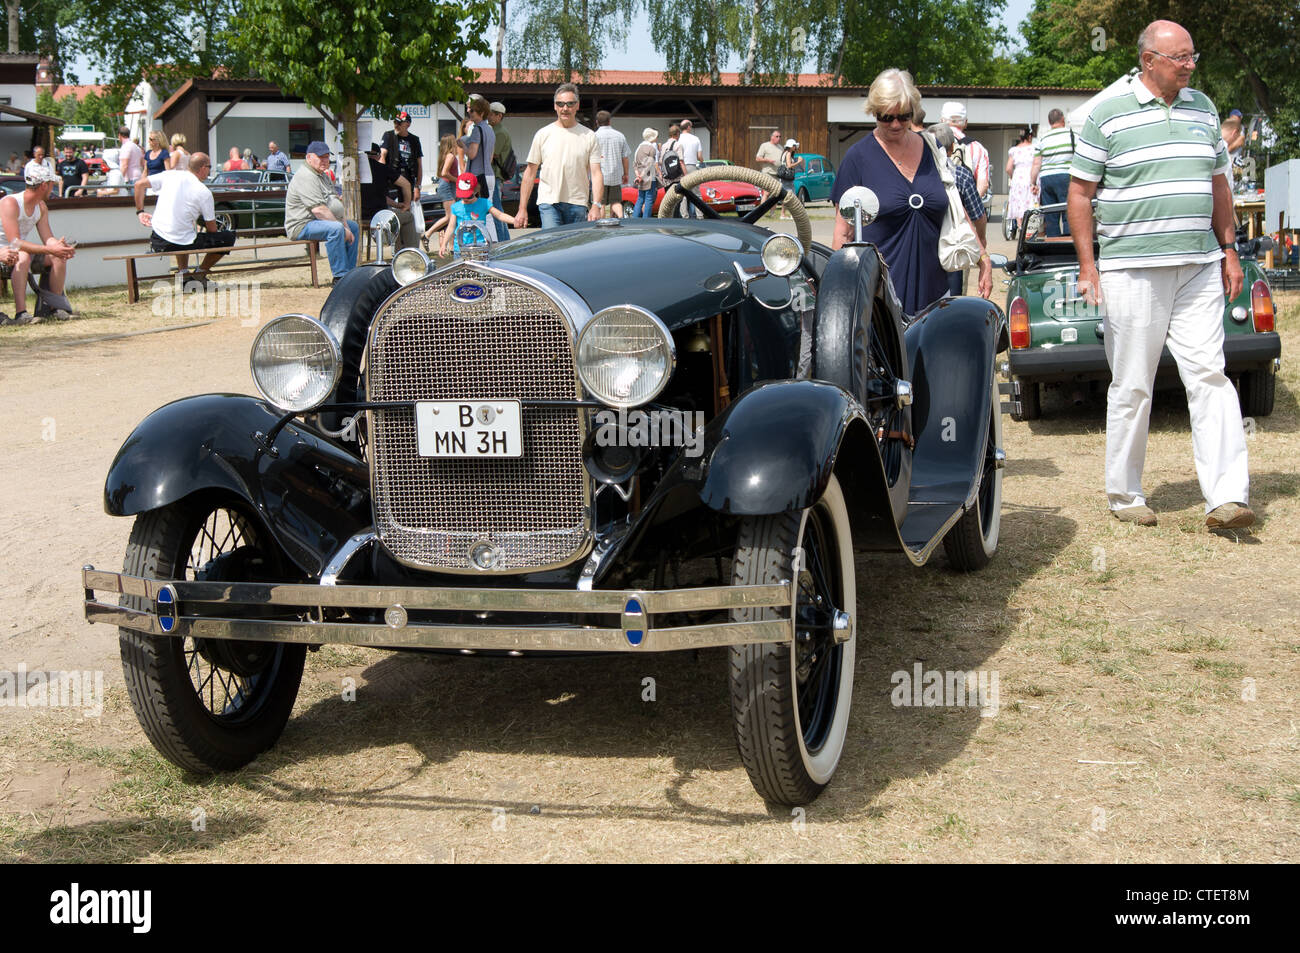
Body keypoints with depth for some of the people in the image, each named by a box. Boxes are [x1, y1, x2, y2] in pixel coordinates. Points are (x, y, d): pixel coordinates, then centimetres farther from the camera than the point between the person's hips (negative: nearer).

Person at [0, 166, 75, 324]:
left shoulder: (41, 207, 5)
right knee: (23, 256, -38)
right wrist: (49, 249, -37)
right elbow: (15, 242, -30)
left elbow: (48, 239, 0)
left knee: (58, 256, -10)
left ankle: (56, 308, -6)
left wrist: (62, 247, -24)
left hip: (24, 250, 8)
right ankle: (21, 313, -44)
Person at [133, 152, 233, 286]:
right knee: (228, 237, 9)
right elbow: (212, 229, -1)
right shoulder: (204, 192, -7)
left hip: (157, 241, 5)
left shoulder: (169, 175, 4)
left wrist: (140, 212, 13)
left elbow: (139, 184, 4)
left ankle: (183, 274, 30)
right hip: (183, 244, -5)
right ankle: (200, 273, 12)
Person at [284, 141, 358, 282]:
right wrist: (342, 228, -23)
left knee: (353, 227, 18)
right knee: (336, 228, -34)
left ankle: (350, 272, 18)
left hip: (322, 222, 11)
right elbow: (318, 209, -27)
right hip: (303, 225, -11)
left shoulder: (324, 175, 17)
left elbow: (336, 204, 18)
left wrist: (346, 226, 3)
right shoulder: (305, 177, -19)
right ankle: (340, 276, -32)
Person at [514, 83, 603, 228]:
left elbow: (596, 174, 1)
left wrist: (596, 206, -14)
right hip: (549, 202, -1)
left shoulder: (589, 136, 6)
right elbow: (530, 173, 9)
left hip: (577, 205, 1)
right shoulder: (543, 134, 7)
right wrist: (522, 209, 4)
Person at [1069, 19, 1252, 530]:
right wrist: (1087, 263, -5)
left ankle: (1226, 497, -8)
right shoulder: (1108, 115, -2)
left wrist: (1228, 249, 14)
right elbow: (1080, 192, 0)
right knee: (1132, 387, 2)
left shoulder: (1202, 109, 13)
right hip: (1132, 271, -4)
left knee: (1210, 376, -5)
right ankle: (1124, 495, 15)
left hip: (1199, 268, 4)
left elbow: (1218, 184, 21)